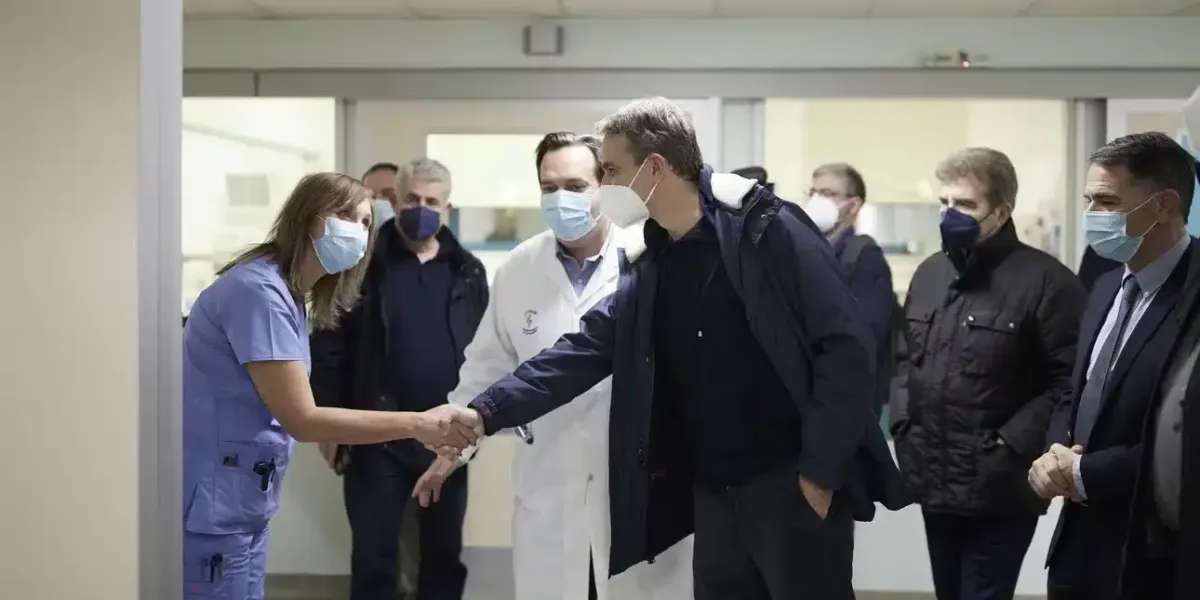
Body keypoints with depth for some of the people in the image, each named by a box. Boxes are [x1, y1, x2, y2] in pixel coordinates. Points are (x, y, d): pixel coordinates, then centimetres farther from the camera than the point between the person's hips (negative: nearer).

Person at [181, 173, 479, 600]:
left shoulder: (286, 293, 12)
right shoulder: (258, 291, -18)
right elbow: (301, 419, -21)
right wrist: (418, 425, -20)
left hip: (243, 505, 10)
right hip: (212, 508, -10)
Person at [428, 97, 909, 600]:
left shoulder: (769, 232, -12)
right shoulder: (647, 266, 7)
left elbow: (845, 347, -15)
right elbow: (581, 352, 7)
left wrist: (821, 472, -16)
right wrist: (484, 412, -2)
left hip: (793, 486, -6)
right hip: (714, 495, 6)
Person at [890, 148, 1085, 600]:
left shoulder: (1046, 281, -11)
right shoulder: (929, 273, 13)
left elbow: (1070, 382, -15)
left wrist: (1010, 445, -18)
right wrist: (903, 424, 9)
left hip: (997, 490, -7)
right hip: (935, 483, 7)